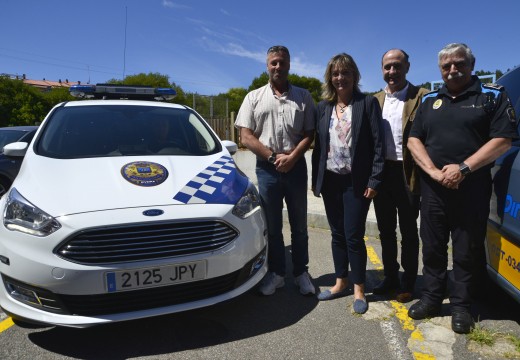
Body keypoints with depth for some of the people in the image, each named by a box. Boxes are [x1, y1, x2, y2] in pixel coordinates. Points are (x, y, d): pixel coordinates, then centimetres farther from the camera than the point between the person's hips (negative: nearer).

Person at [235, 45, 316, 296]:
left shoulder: (303, 97, 7)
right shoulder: (254, 97, 6)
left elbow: (309, 134, 3)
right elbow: (246, 137, -1)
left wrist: (291, 157, -13)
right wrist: (273, 157, -10)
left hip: (296, 167, 0)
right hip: (267, 169, 0)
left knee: (299, 225, 9)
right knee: (272, 226, 9)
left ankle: (301, 272, 24)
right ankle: (276, 273, 23)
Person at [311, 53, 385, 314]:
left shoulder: (368, 103, -3)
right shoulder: (323, 108, 9)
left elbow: (378, 144, -7)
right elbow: (318, 145, 10)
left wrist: (374, 181, -12)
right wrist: (315, 179, 7)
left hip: (356, 181, -4)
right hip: (330, 180, 4)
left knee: (353, 236, -1)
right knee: (337, 234, 13)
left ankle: (358, 290, 18)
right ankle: (341, 282, 28)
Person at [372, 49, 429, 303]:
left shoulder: (421, 97, -5)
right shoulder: (375, 100, 10)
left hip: (407, 174, -5)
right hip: (381, 173, 5)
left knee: (408, 231, 9)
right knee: (385, 230, 15)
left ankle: (407, 283, 25)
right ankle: (390, 277, 32)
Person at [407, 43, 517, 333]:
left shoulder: (493, 96, 4)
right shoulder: (430, 101, 13)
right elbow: (414, 140, 6)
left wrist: (463, 168, -16)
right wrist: (434, 171, -9)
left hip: (472, 189, -3)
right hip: (433, 188, 3)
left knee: (467, 251, 6)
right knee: (432, 248, 10)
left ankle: (461, 306, 21)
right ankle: (432, 298, 24)